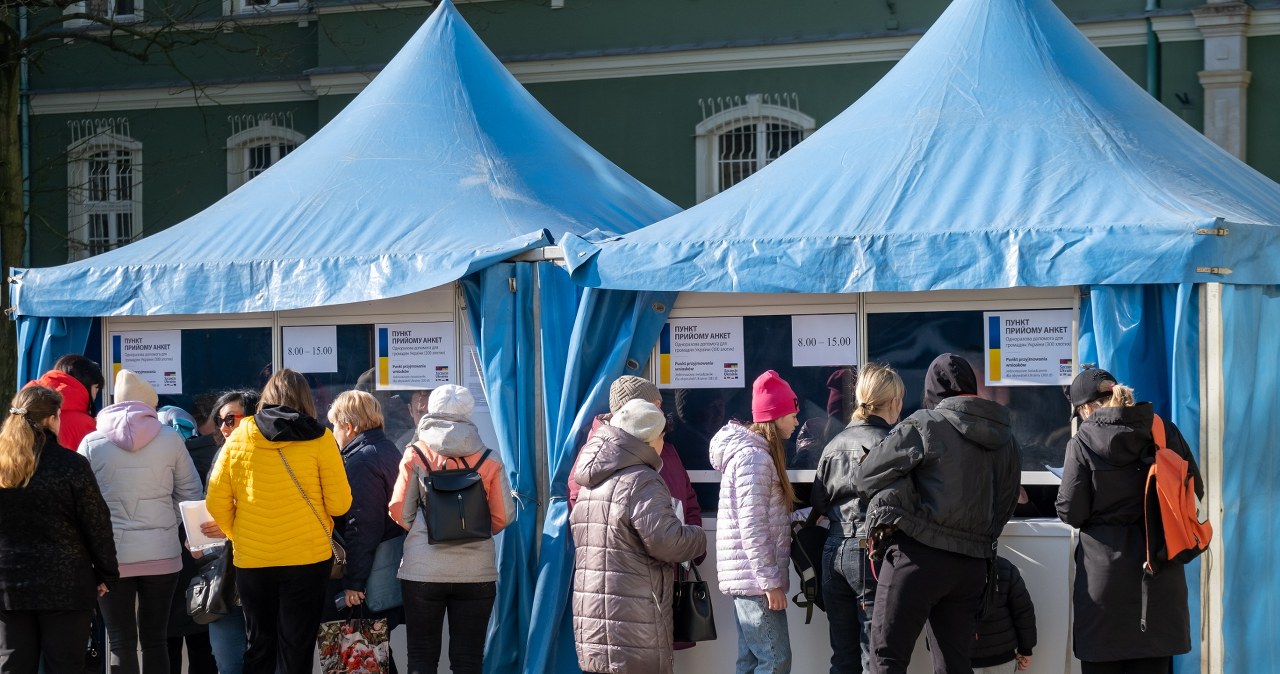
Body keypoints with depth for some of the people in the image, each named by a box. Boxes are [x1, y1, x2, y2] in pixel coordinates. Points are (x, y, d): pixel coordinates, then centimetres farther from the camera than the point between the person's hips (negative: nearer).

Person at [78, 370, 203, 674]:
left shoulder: (92, 443, 0)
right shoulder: (170, 439, 0)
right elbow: (191, 495, 4)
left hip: (111, 556, -1)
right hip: (162, 556, 1)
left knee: (121, 644, 2)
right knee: (155, 641, 9)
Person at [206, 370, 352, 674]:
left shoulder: (238, 438, 2)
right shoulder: (318, 438, -5)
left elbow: (217, 502, 3)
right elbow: (340, 503, -6)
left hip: (251, 560, 3)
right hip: (307, 557, -2)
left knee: (258, 649, 14)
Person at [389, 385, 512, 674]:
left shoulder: (415, 455, -1)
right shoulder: (489, 460, 2)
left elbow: (400, 512, -3)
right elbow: (503, 516, 0)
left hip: (423, 571, -1)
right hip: (476, 571, 1)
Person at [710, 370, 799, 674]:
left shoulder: (750, 452, 17)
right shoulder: (754, 457, -16)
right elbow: (752, 528, -20)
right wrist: (770, 581, -19)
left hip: (747, 579, 10)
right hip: (755, 579, -10)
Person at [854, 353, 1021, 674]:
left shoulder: (924, 425, -5)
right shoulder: (1006, 440, 12)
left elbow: (865, 478, -1)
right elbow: (1003, 508, 14)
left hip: (918, 556, -6)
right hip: (972, 564, 6)